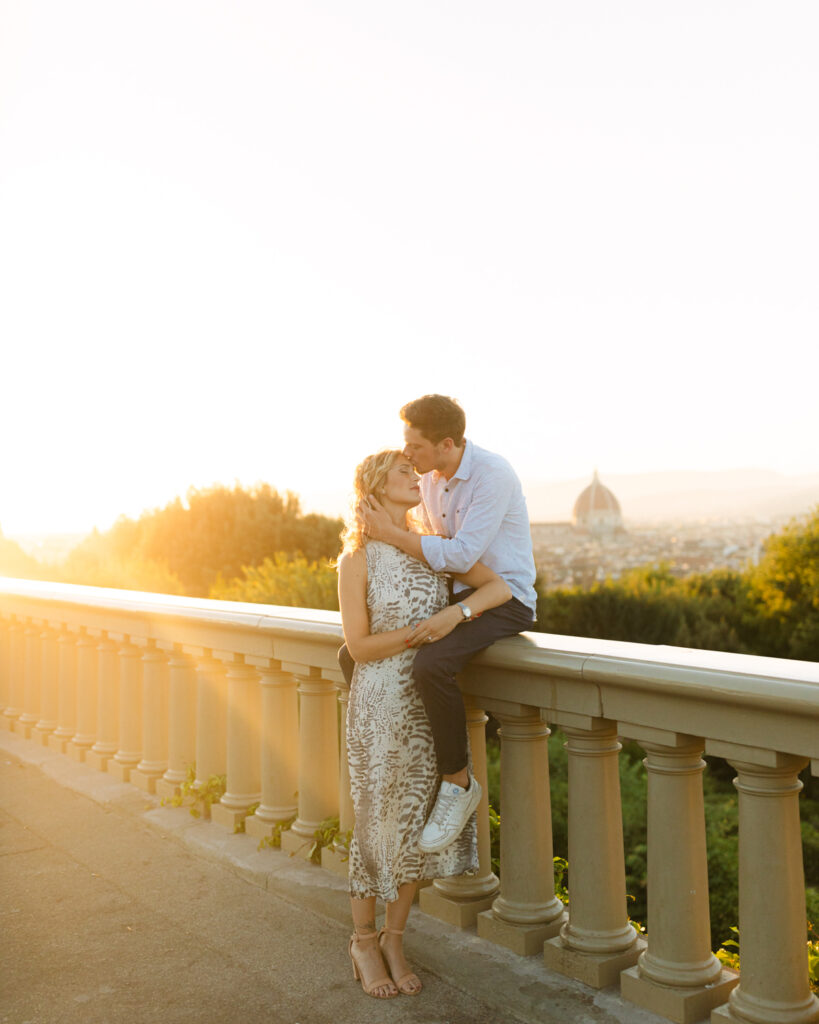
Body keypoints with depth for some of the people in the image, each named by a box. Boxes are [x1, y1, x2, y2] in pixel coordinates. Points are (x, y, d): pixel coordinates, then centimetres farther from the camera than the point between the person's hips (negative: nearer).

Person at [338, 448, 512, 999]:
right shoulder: (358, 558, -8)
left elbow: (500, 587, -1)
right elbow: (359, 645, -11)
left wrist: (456, 612, -18)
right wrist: (422, 632, -16)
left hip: (432, 702, 4)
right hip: (381, 703, -4)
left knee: (417, 821, 8)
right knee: (377, 820, 4)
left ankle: (394, 939, 25)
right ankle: (364, 941, 24)